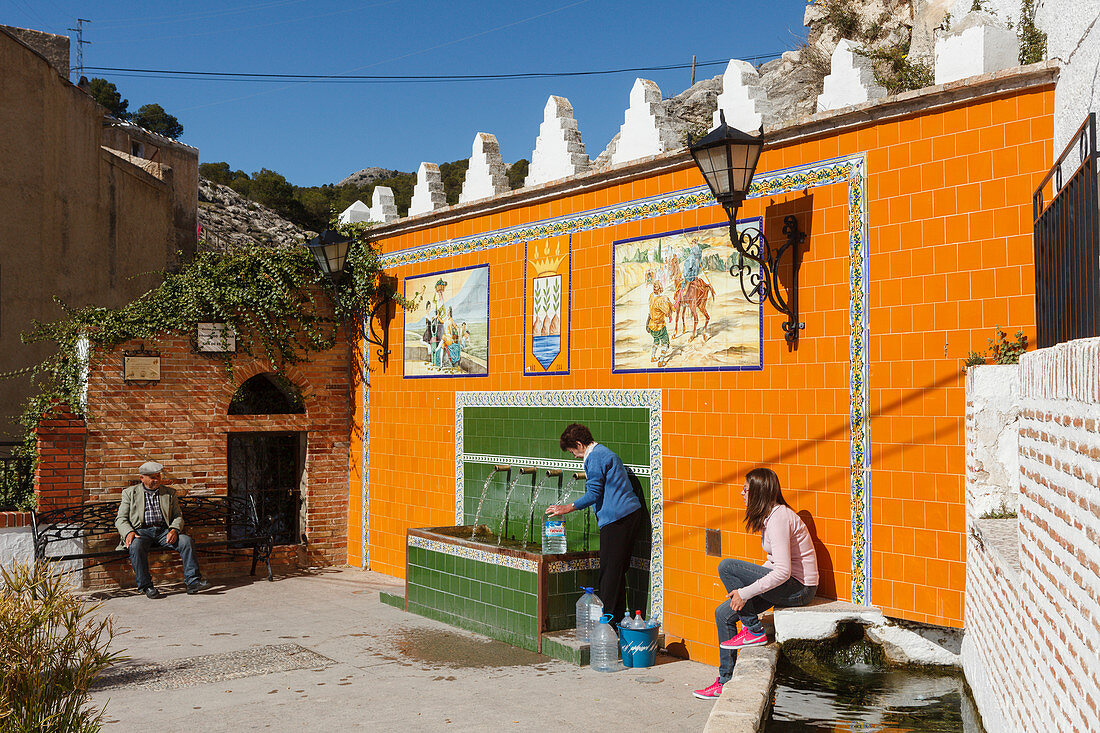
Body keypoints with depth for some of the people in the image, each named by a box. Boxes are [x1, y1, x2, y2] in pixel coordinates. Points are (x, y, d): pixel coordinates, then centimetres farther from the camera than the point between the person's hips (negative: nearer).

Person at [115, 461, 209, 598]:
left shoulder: (169, 493, 18)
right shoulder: (130, 493, 13)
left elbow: (178, 516, 14)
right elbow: (121, 519, 8)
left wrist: (174, 530, -10)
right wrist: (128, 532, -15)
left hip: (164, 530, 2)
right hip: (141, 531, -2)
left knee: (187, 541, -24)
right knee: (136, 546, -35)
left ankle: (192, 581, -23)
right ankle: (146, 586, -23)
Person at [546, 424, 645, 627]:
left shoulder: (594, 458, -9)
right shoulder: (606, 453, 21)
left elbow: (594, 494, -14)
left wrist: (567, 508, -9)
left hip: (616, 518, -10)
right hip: (631, 513, 10)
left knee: (609, 571, -6)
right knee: (618, 571, 14)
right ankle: (618, 618, 19)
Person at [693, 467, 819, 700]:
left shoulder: (779, 518, -20)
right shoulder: (770, 515, 11)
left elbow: (782, 571, -27)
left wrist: (745, 592, -22)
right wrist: (745, 586, 9)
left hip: (798, 587, -10)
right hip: (786, 585, 10)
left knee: (726, 566, -19)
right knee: (723, 613, 3)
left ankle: (754, 631, -6)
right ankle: (725, 681, 12)